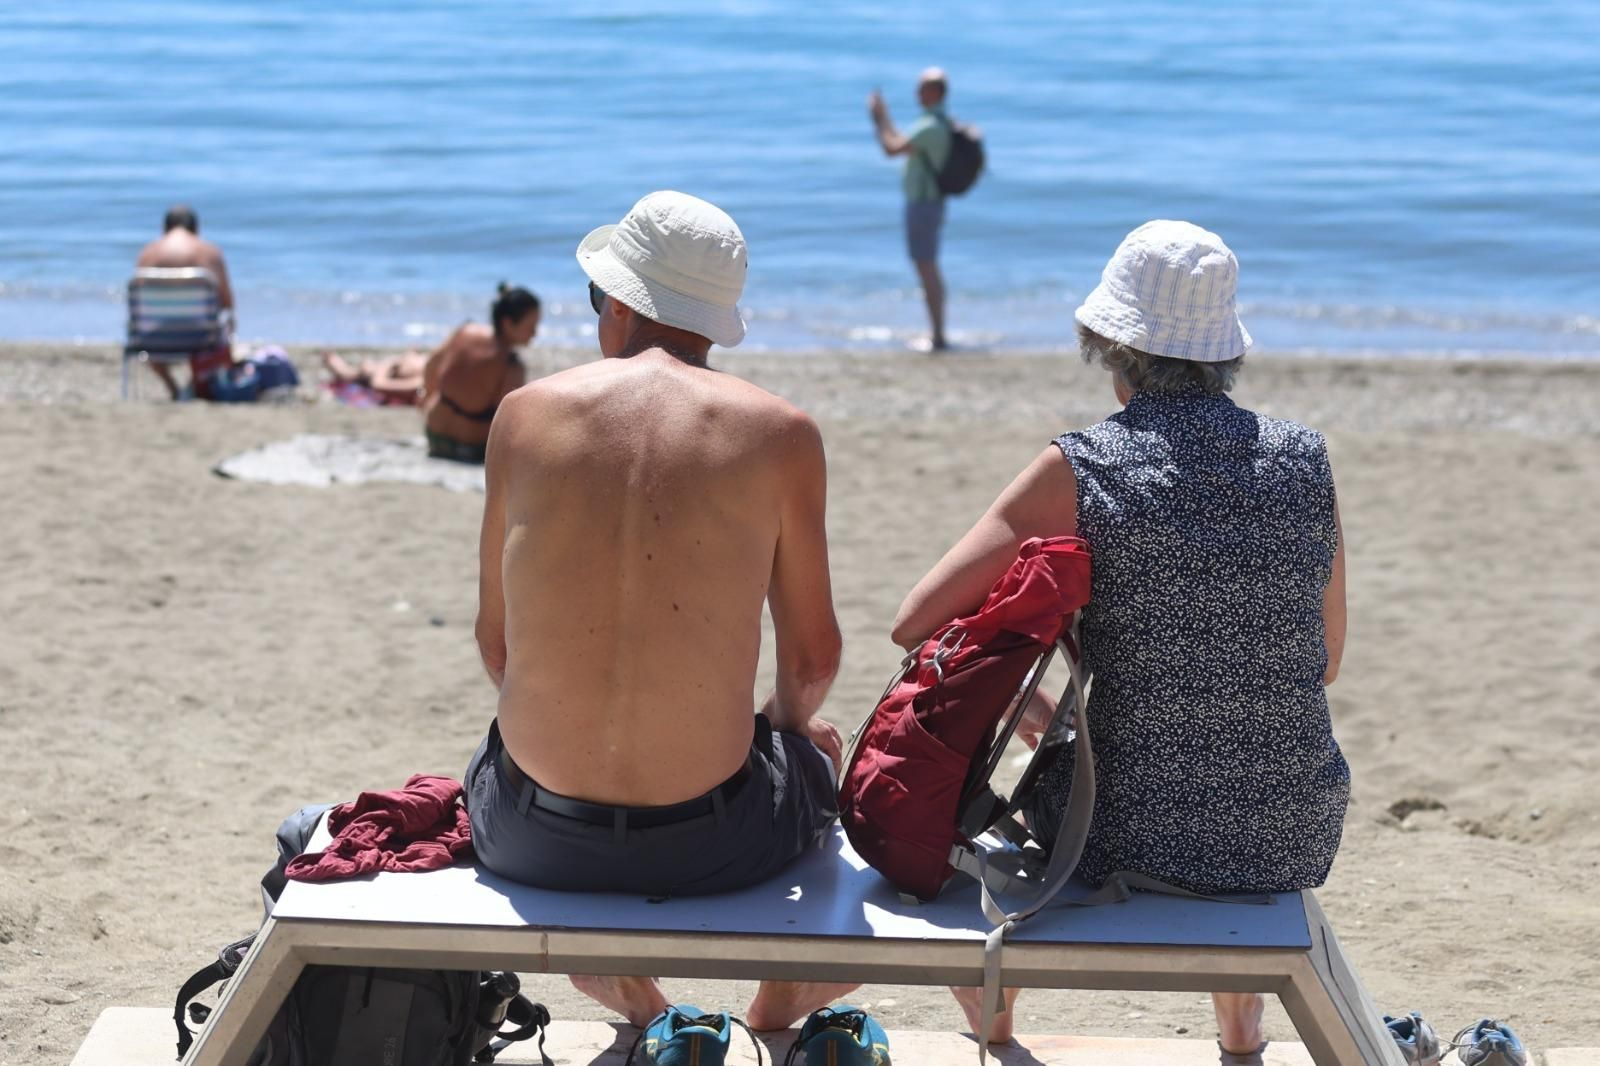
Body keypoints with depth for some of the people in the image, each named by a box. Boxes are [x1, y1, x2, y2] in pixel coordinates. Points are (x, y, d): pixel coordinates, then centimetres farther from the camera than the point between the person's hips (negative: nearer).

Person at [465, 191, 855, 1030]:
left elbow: (495, 641, 7)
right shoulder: (781, 432, -4)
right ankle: (776, 1016, 50)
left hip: (535, 838, 1)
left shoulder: (527, 412, -1)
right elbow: (813, 659, 2)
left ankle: (635, 1002, 50)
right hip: (711, 842, -1)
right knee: (820, 746, 34)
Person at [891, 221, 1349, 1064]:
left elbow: (919, 624, -10)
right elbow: (1323, 661, 9)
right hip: (1293, 840, 3)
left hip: (1128, 837, -3)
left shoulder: (1080, 470, -12)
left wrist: (1021, 703, 6)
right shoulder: (1304, 460, -2)